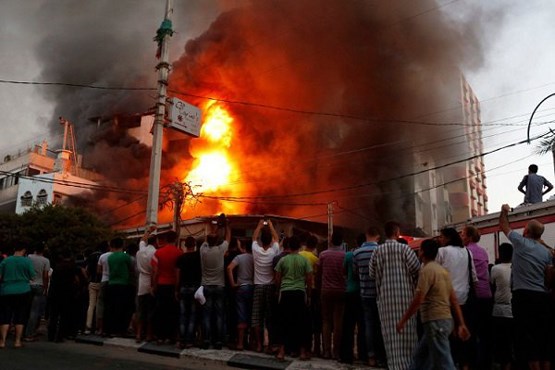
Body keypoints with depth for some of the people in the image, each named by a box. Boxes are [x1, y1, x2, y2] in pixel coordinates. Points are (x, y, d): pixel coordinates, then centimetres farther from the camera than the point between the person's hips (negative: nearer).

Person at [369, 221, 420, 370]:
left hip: (385, 296, 2)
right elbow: (416, 269, -8)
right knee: (406, 330, 7)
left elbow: (372, 274, 5)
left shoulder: (377, 251, 3)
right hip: (405, 294, -2)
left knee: (391, 332, 5)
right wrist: (409, 276, 12)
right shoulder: (404, 248, -4)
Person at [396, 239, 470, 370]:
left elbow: (418, 300, -17)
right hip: (444, 320, 10)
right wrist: (461, 324, 13)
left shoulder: (427, 270, -13)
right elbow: (454, 300, 13)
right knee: (419, 358, 17)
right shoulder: (442, 270, 15)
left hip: (435, 322, -10)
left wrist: (403, 320, -10)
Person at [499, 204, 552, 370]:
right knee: (543, 336, 9)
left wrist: (504, 211, 29)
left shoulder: (520, 242, -1)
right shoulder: (547, 252, 13)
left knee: (527, 336, -5)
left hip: (523, 296, -6)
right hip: (543, 297, 6)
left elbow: (504, 226, 14)